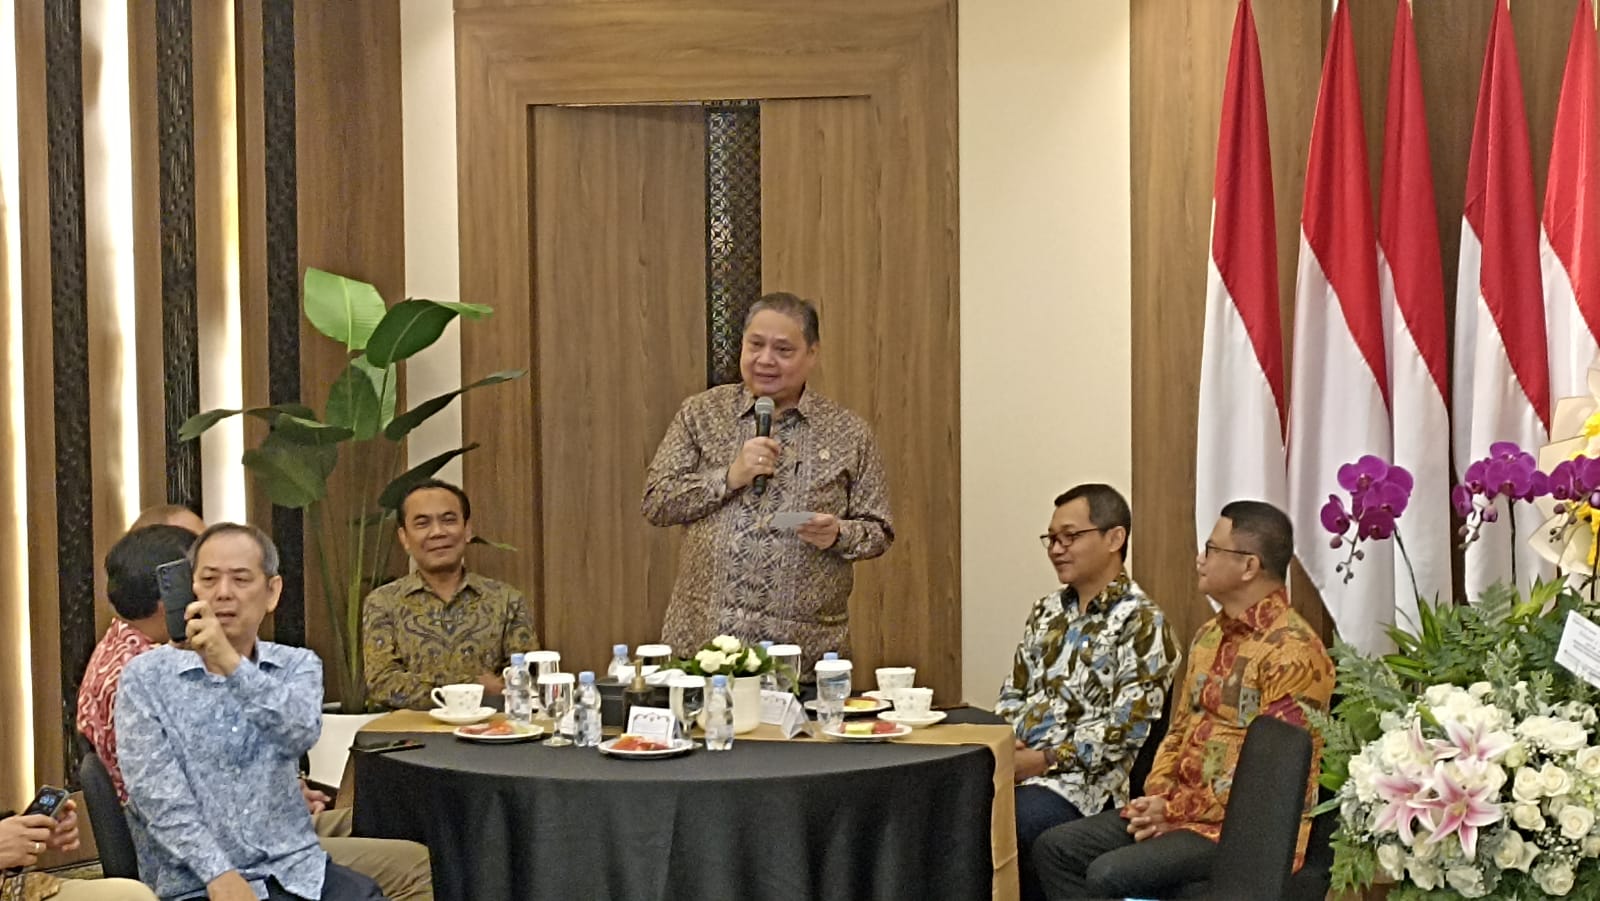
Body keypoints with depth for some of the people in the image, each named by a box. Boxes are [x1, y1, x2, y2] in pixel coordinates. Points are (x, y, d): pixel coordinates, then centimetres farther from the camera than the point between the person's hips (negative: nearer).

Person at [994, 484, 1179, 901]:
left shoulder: (1140, 622, -7)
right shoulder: (1048, 610, 17)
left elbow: (1123, 730, -14)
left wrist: (1045, 760, -16)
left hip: (1082, 781, -7)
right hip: (1018, 766, 7)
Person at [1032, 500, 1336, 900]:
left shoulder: (1293, 652, -16)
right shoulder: (1210, 635, 14)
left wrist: (1176, 811, -16)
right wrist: (1157, 798, 0)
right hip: (1181, 810, 9)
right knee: (1055, 849, -1)